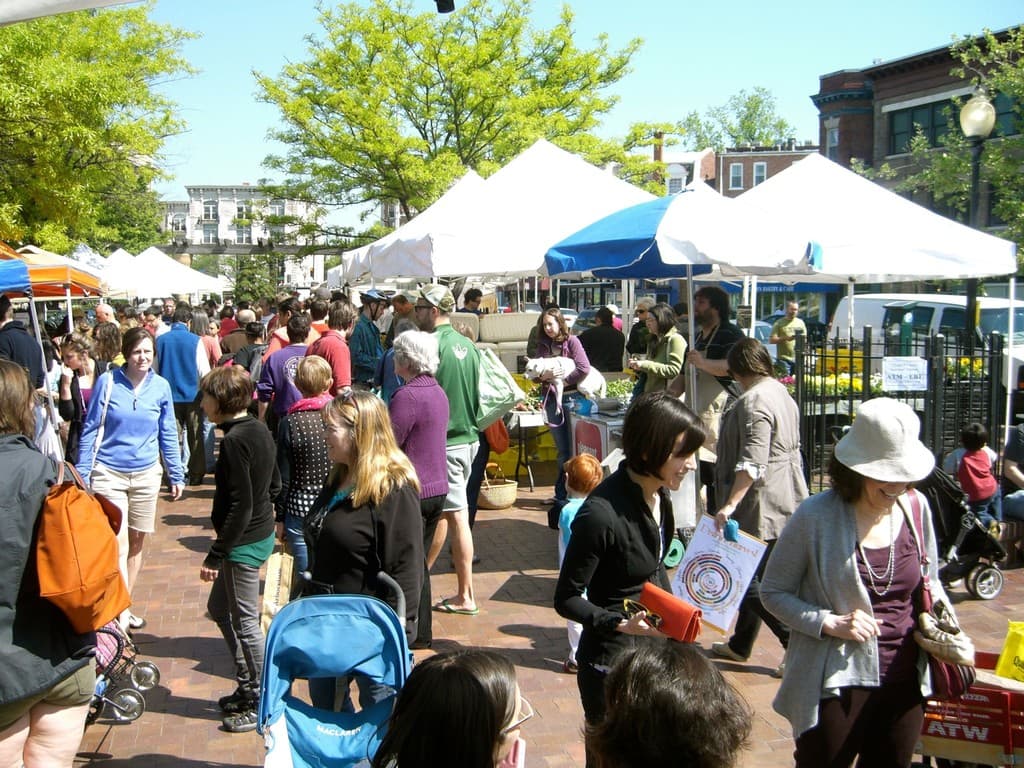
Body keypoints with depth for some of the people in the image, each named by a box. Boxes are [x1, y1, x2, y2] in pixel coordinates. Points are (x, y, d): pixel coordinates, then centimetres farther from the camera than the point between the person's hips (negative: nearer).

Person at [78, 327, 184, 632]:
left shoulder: (161, 386, -1)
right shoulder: (107, 382, -8)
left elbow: (168, 434, 7)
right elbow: (90, 430, -4)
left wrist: (176, 475, 7)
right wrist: (81, 474, -7)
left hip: (146, 473, 3)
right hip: (109, 473, -3)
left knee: (137, 541, 12)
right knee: (118, 543, -7)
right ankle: (119, 613, 1)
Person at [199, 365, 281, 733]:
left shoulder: (234, 440, -21)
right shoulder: (259, 430, 6)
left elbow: (240, 507, -23)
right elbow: (274, 484, 15)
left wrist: (215, 555, -20)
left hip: (244, 541, -10)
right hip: (262, 532, 10)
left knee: (245, 622, 2)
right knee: (219, 608, 21)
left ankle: (262, 704, 15)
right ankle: (247, 686, 31)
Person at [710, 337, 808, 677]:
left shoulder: (754, 401, -19)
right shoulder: (781, 393, 13)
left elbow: (752, 464, -27)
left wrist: (730, 505, -29)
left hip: (760, 505, -10)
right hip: (785, 500, 10)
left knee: (751, 579, -3)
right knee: (754, 575, 19)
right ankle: (740, 643, 31)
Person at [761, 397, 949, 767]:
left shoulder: (915, 507, 0)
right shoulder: (815, 517, -14)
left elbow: (929, 582, 15)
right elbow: (773, 591, -6)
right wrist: (829, 623, -19)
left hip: (905, 682, 5)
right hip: (836, 683, -5)